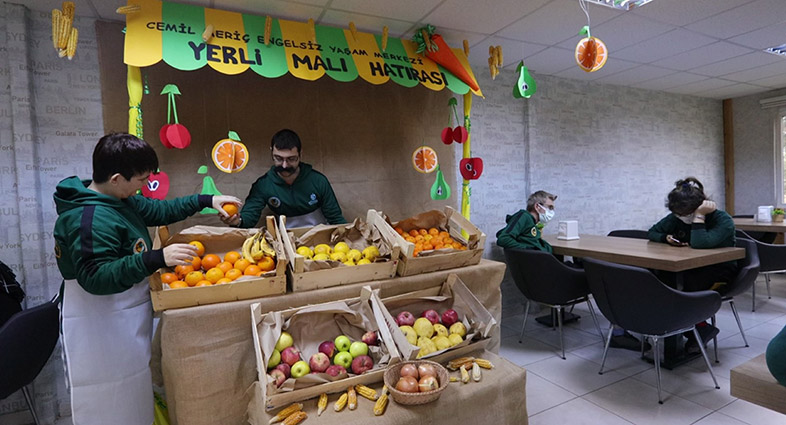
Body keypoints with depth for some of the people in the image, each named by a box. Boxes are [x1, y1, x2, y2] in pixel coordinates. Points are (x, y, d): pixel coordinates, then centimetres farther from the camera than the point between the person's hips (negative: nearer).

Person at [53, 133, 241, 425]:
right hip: (100, 326, -10)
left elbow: (158, 210, 17)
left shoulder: (120, 200, 4)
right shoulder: (90, 219, -27)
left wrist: (206, 200, 13)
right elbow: (95, 278, -32)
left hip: (126, 318, 10)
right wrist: (156, 259, -40)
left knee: (132, 393, 23)